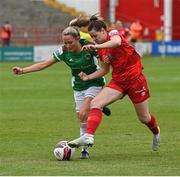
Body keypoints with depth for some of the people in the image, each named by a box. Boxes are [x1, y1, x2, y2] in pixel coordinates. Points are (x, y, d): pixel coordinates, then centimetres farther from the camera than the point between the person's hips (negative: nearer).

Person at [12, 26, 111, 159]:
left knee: (83, 114, -21)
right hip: (78, 87, 5)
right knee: (82, 118, -2)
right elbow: (43, 64, -7)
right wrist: (22, 70, -13)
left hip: (94, 84, -4)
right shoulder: (63, 52, -11)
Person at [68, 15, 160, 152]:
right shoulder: (101, 50, 8)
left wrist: (96, 46, -53)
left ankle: (156, 132, 42)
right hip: (118, 81, 6)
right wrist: (88, 77, 2)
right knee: (95, 103, -17)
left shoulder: (113, 33, -13)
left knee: (144, 118, 8)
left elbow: (117, 42, -38)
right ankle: (88, 137, -28)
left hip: (135, 78, -6)